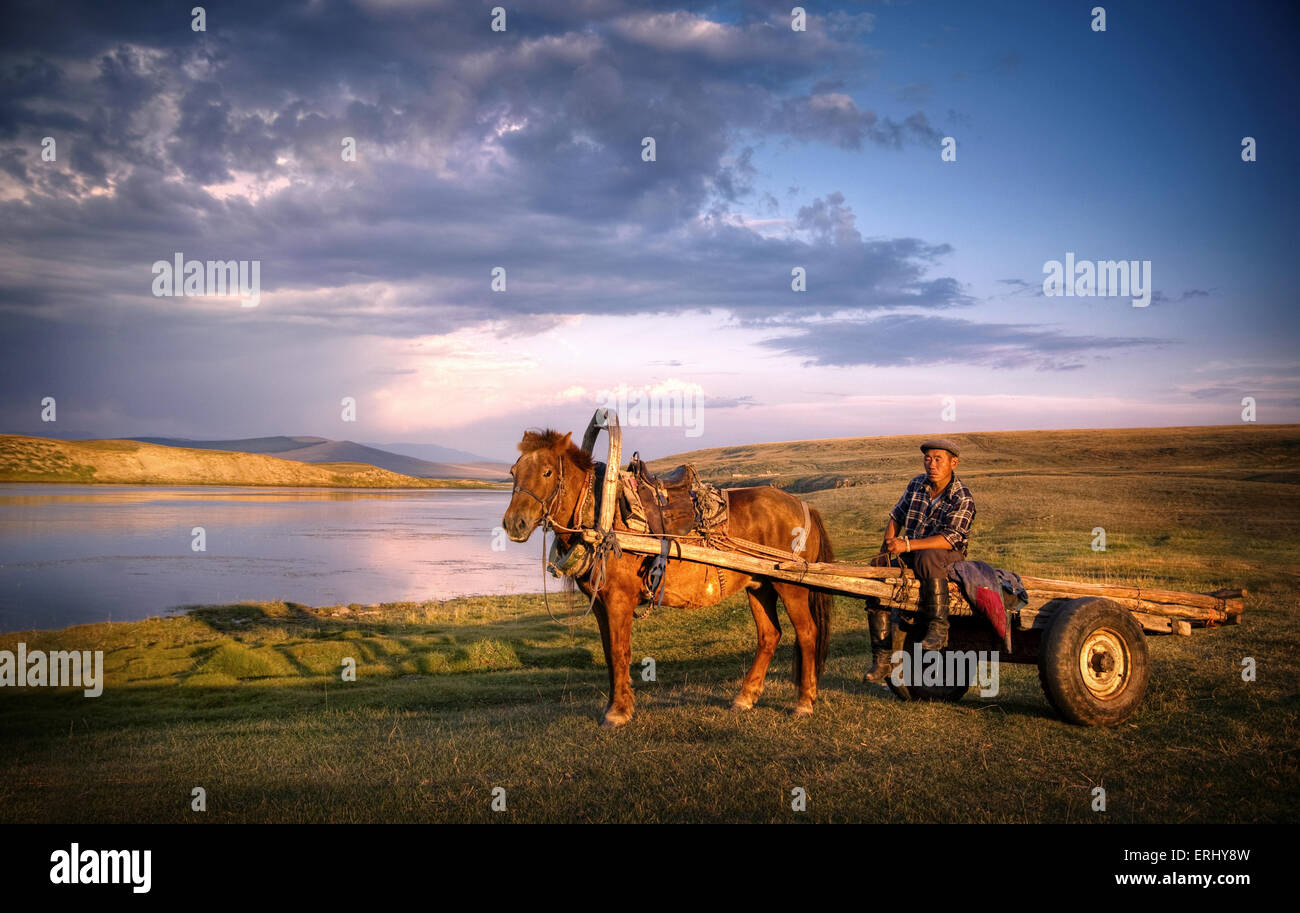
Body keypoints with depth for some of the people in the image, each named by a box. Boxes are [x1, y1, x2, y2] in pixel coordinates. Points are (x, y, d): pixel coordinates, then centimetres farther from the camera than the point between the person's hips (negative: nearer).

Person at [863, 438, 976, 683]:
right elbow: (896, 518, 17)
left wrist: (907, 545, -32)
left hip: (949, 559, -6)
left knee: (927, 557, -40)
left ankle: (938, 627, -30)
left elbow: (949, 540, -24)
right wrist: (886, 550, 6)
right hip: (911, 557, 6)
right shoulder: (917, 485, 5)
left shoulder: (962, 499, -13)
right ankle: (883, 660, -6)